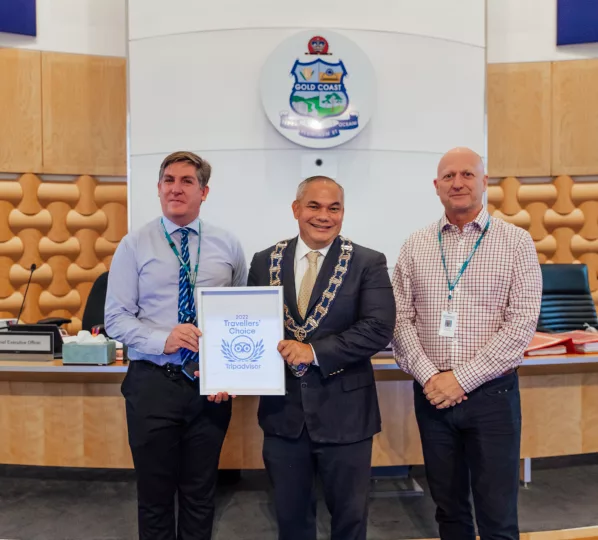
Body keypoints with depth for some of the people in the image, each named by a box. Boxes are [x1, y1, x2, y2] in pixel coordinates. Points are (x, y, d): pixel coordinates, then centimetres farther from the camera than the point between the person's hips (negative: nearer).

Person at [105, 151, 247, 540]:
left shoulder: (228, 245, 3)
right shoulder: (134, 245, -2)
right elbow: (116, 318, -4)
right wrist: (162, 339, -21)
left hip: (211, 383, 1)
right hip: (153, 382, -1)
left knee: (201, 494, 16)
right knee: (155, 494, 14)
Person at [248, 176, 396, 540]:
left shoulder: (369, 263, -6)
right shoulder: (266, 262, 3)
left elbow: (379, 328, -16)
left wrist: (314, 352, -22)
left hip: (344, 412, -2)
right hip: (282, 411, 3)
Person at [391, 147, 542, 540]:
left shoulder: (516, 242, -2)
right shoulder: (416, 246, 5)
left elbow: (521, 323, -10)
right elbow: (400, 319, 2)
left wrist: (461, 379, -14)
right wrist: (429, 377, -11)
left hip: (491, 392, -2)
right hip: (432, 393, 3)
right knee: (448, 507, 17)